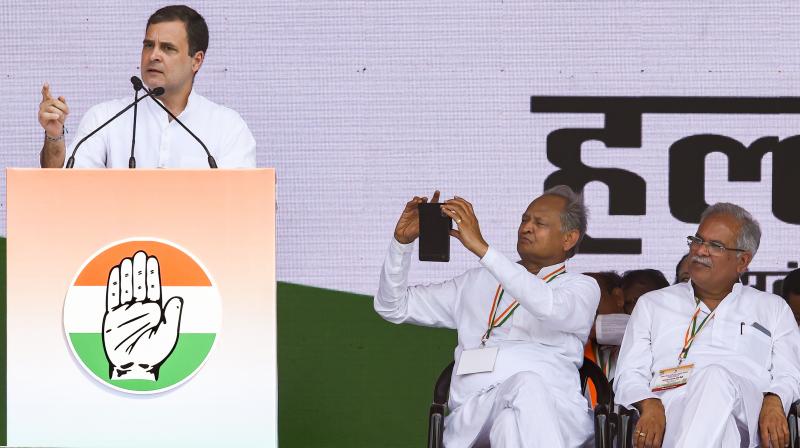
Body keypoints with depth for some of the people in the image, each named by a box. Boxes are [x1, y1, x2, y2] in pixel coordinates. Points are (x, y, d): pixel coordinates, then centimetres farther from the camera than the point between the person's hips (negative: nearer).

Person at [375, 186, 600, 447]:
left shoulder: (582, 288, 18)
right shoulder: (478, 281, 32)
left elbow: (550, 308, -9)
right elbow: (393, 307, 31)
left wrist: (481, 247, -12)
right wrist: (402, 241, 14)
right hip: (474, 407, 2)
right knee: (525, 386, -38)